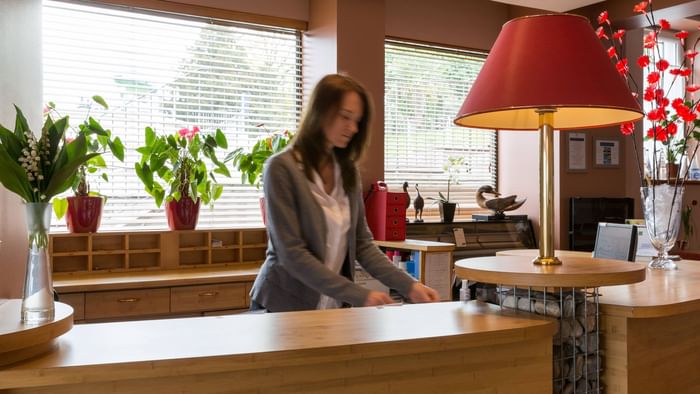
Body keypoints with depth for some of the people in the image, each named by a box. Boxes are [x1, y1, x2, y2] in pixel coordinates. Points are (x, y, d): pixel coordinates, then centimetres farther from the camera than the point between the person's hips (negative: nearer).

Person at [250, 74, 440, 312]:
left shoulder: (348, 172, 5)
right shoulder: (281, 168, -15)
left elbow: (362, 244, 3)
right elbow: (292, 253, -21)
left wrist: (409, 286, -9)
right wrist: (359, 296, -23)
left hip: (334, 307, 6)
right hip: (284, 306, -6)